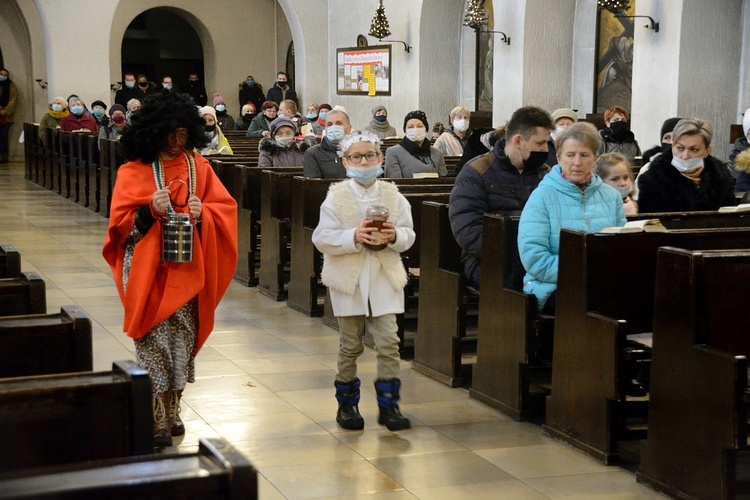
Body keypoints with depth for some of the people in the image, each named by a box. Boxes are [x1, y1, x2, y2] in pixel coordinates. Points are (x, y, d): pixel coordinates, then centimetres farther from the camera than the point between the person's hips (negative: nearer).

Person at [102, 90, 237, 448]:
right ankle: (156, 420, 0)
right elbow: (120, 222, -5)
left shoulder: (198, 166, 6)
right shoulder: (133, 171, -3)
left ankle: (172, 411, 20)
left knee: (183, 338, 7)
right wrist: (150, 210, -21)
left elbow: (226, 207, 5)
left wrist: (203, 213, -14)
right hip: (149, 270, -3)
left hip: (187, 270, 3)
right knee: (155, 341, -5)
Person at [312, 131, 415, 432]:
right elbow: (321, 239, -9)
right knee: (350, 345, 9)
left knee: (388, 342, -3)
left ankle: (388, 404, 8)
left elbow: (409, 235, 3)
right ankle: (347, 404, 23)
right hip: (349, 280, -1)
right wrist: (354, 237, -23)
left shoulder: (393, 196, 3)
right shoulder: (336, 197, -3)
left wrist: (394, 236, -19)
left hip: (384, 280, 1)